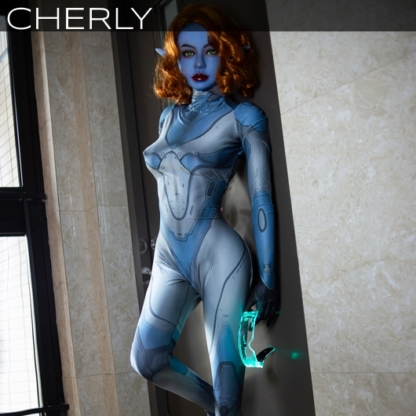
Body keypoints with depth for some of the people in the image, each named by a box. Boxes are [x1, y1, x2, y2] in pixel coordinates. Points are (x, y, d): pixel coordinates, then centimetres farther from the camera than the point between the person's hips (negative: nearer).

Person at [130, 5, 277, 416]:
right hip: (169, 257, 6)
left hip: (218, 255, -6)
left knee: (226, 370, -2)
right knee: (146, 359, 2)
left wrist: (267, 277, -10)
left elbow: (261, 197, -7)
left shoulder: (243, 117, -4)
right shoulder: (169, 115, 13)